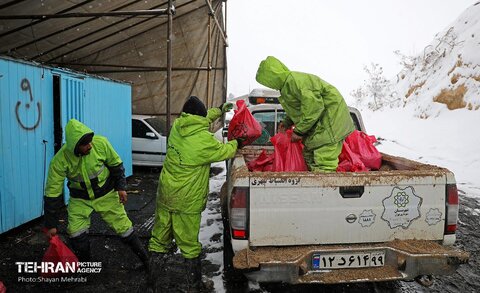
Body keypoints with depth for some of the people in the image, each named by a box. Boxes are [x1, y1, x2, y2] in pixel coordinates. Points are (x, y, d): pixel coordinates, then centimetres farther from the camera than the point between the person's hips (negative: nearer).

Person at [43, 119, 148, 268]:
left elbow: (116, 164, -6)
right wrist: (51, 224, -13)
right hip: (80, 198, 1)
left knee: (122, 224, 3)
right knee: (76, 232, -8)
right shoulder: (60, 160, -26)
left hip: (106, 193, 0)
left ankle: (143, 254, 24)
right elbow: (52, 194, -17)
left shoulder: (101, 143, -26)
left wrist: (121, 187, -7)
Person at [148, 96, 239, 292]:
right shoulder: (204, 140, -19)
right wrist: (237, 142, 19)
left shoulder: (176, 126, -1)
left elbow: (201, 119, 19)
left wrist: (220, 109, 28)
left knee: (160, 238, 18)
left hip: (165, 194, 6)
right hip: (187, 202, -6)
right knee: (189, 244, 9)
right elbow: (224, 151, -1)